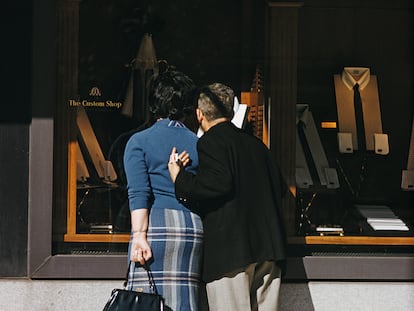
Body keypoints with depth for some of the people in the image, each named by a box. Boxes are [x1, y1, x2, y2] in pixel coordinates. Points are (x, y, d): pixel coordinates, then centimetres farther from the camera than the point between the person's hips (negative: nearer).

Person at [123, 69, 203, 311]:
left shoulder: (139, 141, 5)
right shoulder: (199, 144, 13)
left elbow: (139, 193, -6)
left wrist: (139, 235, -11)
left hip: (156, 222, -3)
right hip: (193, 225, 3)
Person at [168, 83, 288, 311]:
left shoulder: (210, 142, -3)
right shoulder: (255, 144, 18)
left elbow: (218, 184, -18)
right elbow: (280, 187, 18)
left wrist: (179, 179, -8)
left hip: (229, 249, -7)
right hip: (268, 247, 7)